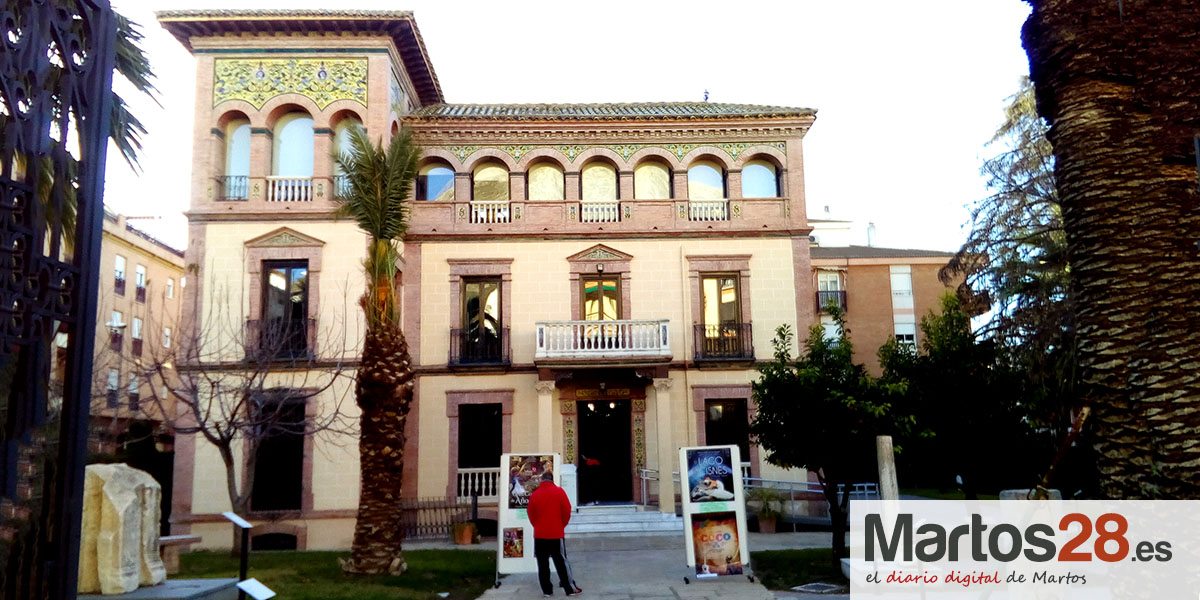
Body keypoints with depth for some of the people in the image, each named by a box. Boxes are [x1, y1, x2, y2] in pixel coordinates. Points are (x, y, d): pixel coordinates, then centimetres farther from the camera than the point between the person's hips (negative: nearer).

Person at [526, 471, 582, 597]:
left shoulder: (534, 494, 0)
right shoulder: (559, 491, -4)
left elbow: (531, 514, 4)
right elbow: (567, 511, -3)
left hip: (539, 535, 1)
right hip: (556, 534, -1)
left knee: (543, 564, 8)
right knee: (561, 562, 4)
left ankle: (546, 590, 9)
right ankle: (571, 588, 7)